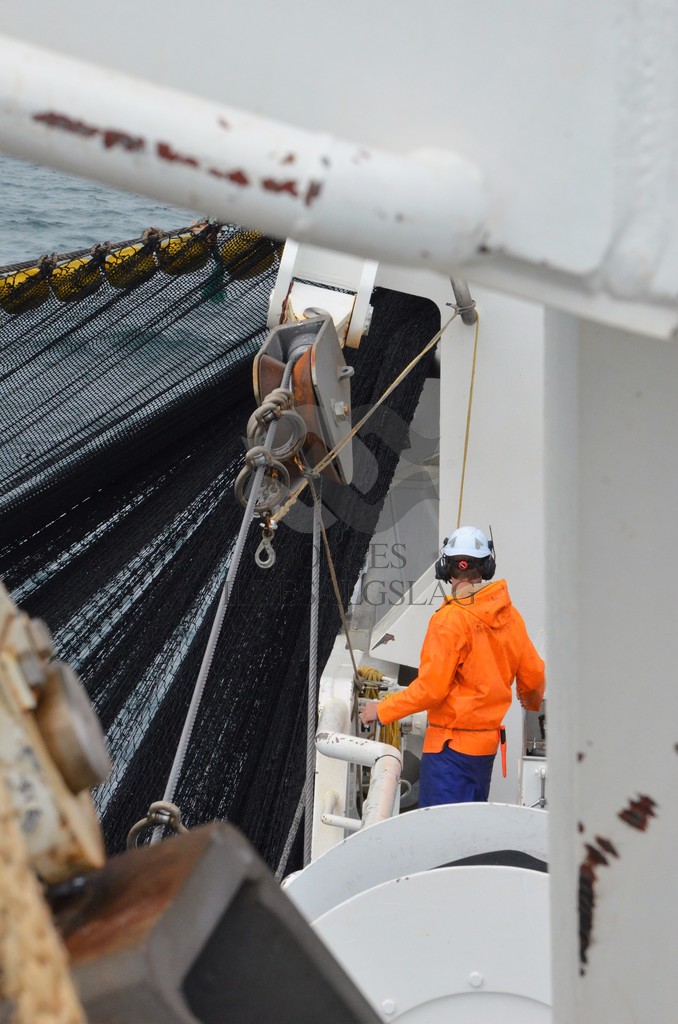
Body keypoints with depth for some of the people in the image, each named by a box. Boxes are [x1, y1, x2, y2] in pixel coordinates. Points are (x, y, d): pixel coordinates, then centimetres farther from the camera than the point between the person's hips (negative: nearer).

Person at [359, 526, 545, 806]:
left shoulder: (450, 618, -17)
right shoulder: (509, 614, 3)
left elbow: (431, 688, -19)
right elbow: (533, 675, 10)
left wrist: (382, 710, -7)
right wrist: (532, 703, 33)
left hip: (451, 744, -8)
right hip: (488, 743, 8)